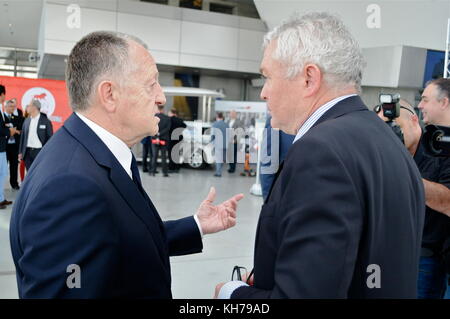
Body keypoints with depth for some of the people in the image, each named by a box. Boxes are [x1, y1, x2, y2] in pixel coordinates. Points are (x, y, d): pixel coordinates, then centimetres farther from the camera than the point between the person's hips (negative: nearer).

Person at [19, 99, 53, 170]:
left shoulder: (46, 121, -5)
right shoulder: (27, 120, 10)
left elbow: (50, 139, -4)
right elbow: (23, 136, 13)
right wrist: (20, 152, 10)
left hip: (40, 152, -5)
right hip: (28, 152, 5)